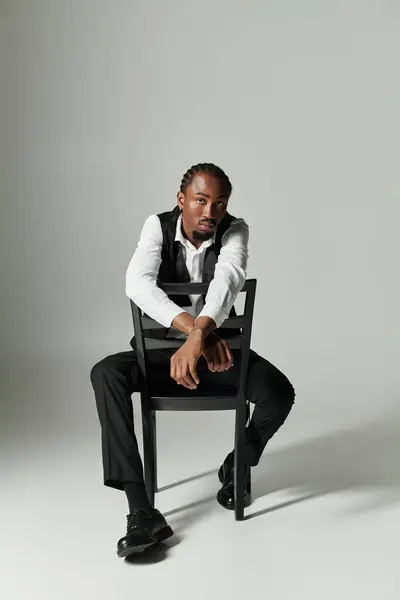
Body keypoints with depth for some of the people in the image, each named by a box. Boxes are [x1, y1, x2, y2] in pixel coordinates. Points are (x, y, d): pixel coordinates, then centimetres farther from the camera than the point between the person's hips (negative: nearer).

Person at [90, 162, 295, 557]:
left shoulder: (235, 230, -13)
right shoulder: (158, 226, -12)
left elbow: (227, 282, -33)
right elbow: (138, 283, -30)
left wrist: (199, 337, -52)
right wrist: (196, 330, -45)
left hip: (217, 345, 0)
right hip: (163, 346, 0)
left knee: (279, 392, -27)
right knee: (105, 374, -29)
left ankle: (237, 465, 9)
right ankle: (142, 513, -31)